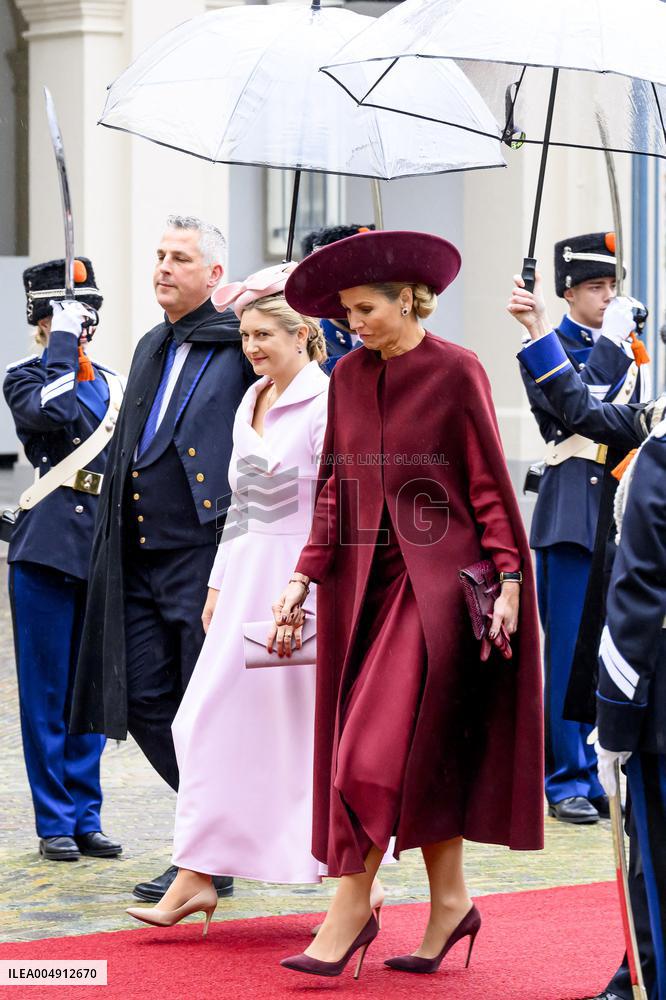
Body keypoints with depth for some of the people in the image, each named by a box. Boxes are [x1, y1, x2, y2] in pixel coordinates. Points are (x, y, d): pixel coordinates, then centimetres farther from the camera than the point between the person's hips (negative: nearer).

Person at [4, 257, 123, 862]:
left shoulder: (113, 385, 16)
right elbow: (51, 411, -22)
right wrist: (63, 345, -14)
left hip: (105, 546, 5)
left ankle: (86, 817, 15)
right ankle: (55, 823, 6)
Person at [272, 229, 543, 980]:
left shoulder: (456, 373, -7)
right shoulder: (348, 378, 9)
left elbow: (490, 484, -6)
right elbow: (334, 490, 12)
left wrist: (508, 581, -11)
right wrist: (303, 579, 6)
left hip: (434, 579, -6)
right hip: (364, 579, 6)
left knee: (382, 748, -10)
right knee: (424, 756, 8)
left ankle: (352, 908, -3)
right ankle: (450, 903, 16)